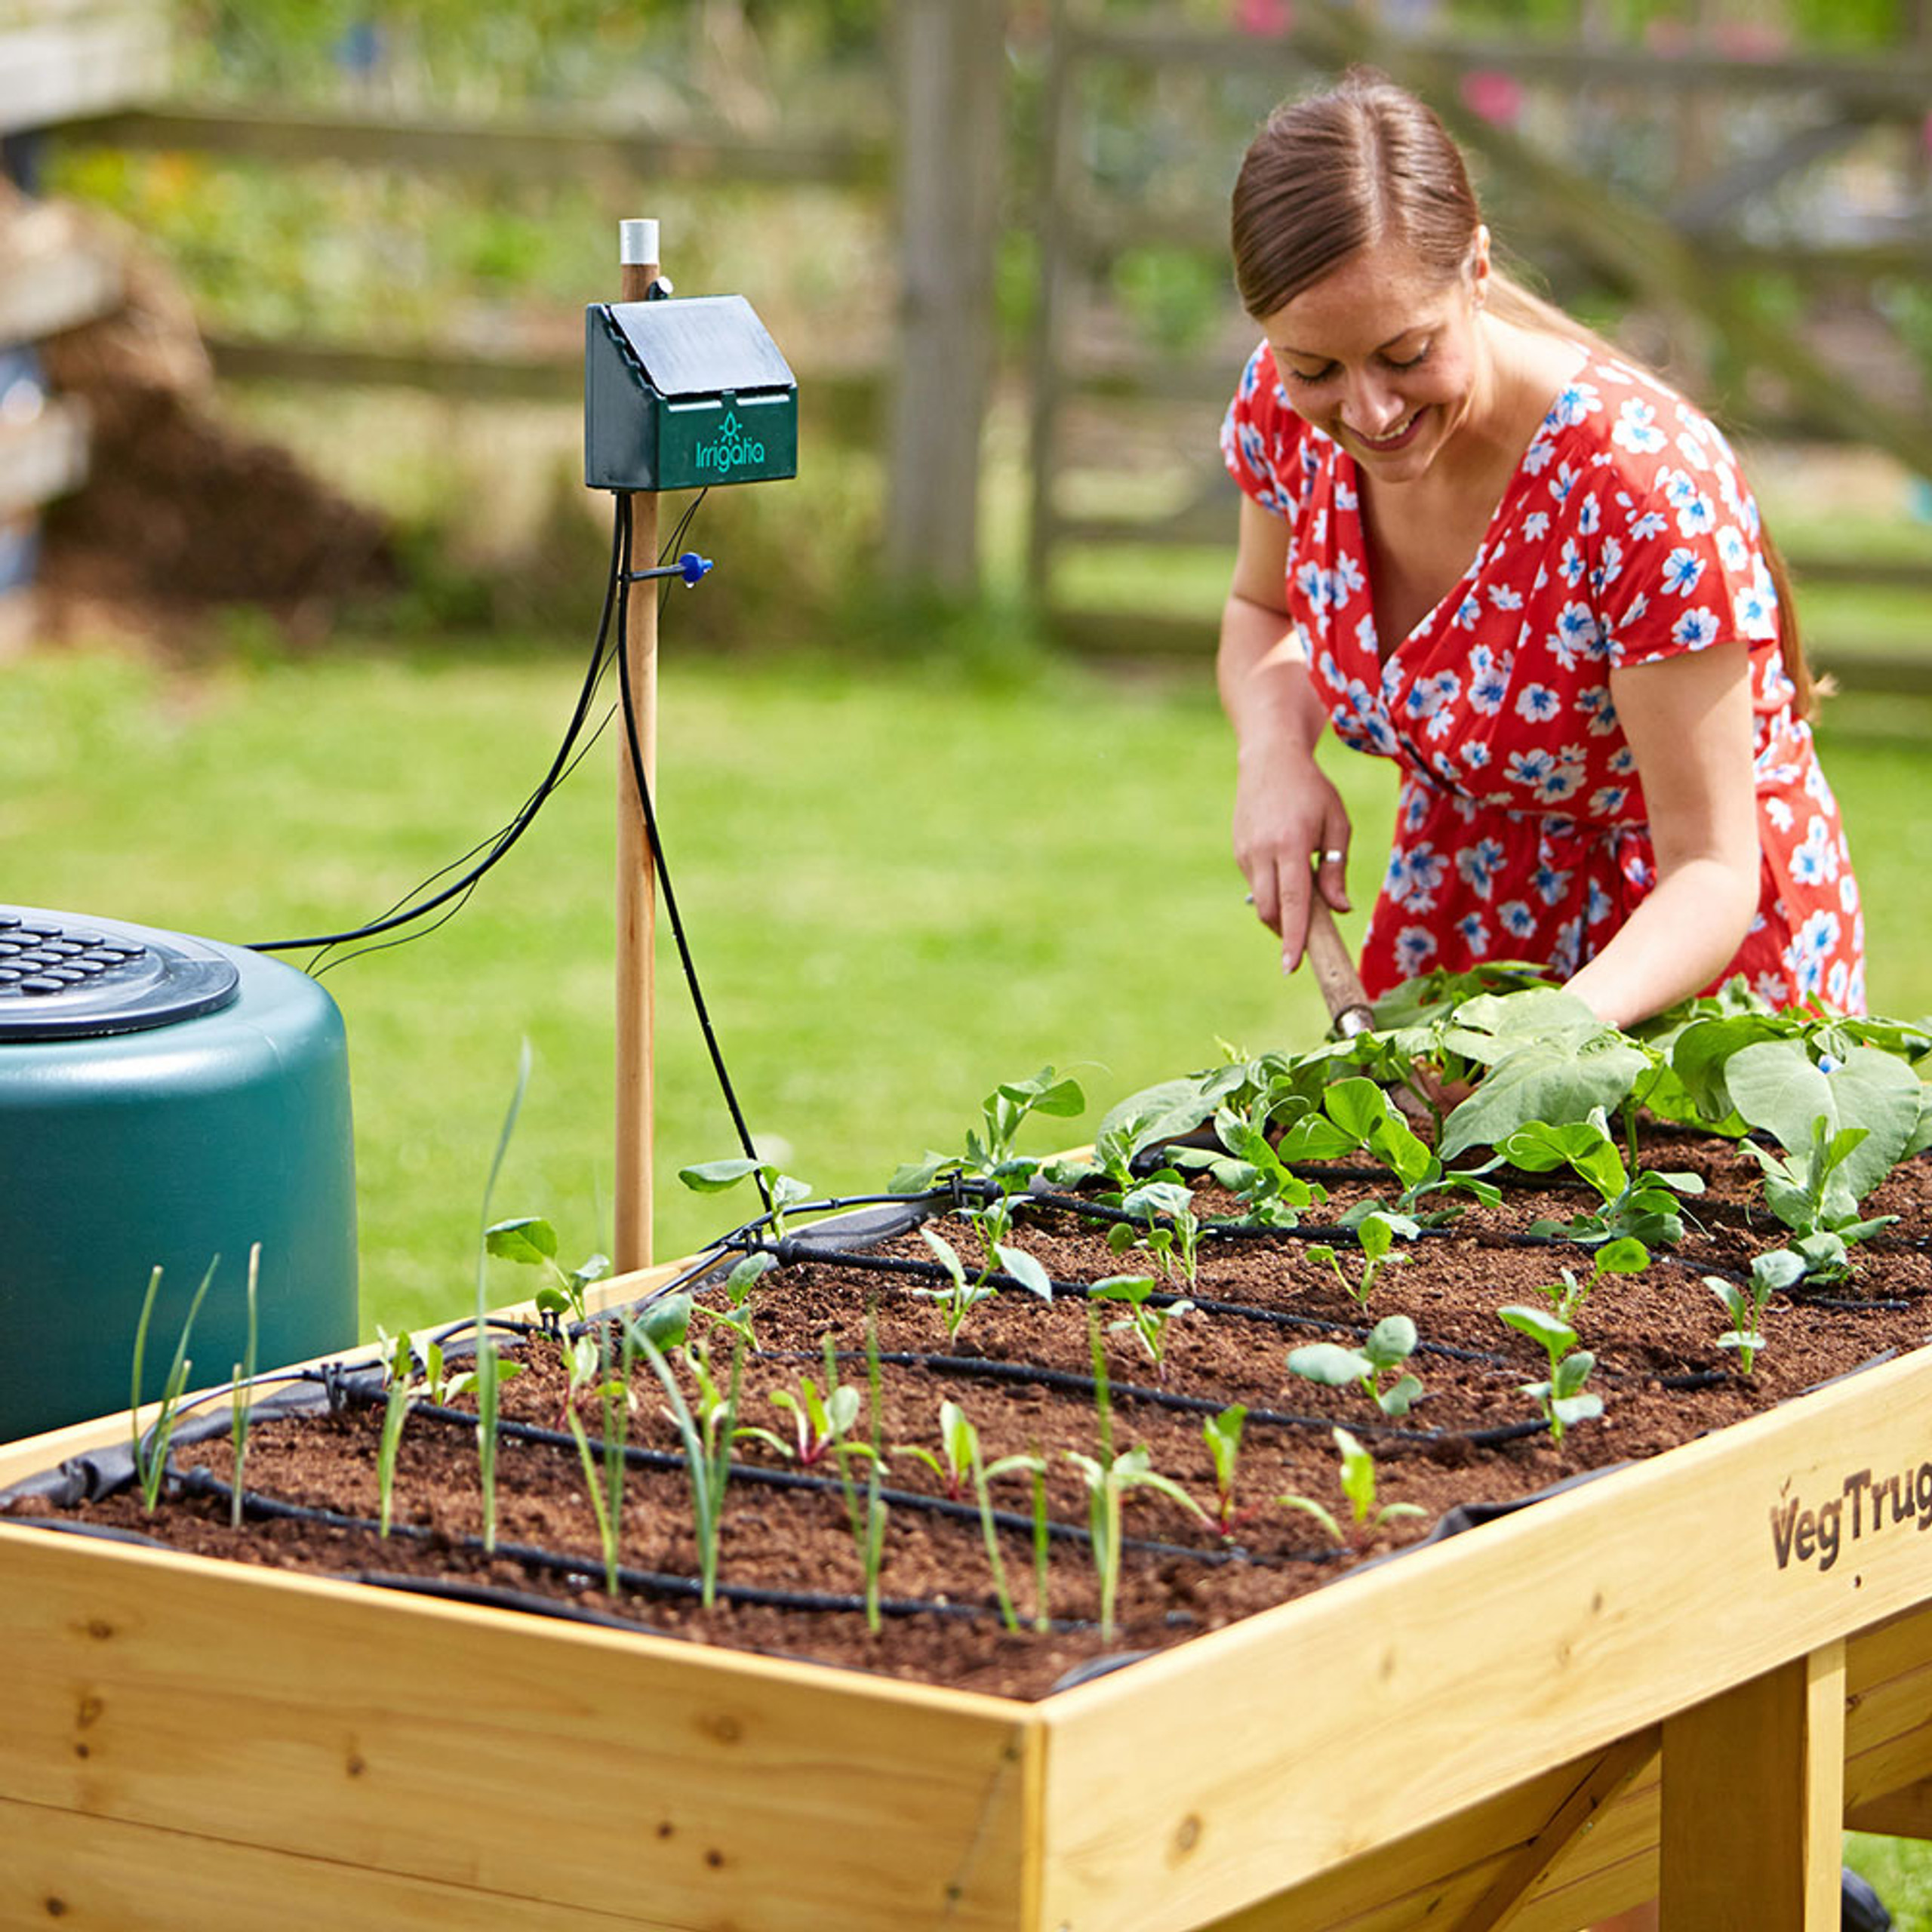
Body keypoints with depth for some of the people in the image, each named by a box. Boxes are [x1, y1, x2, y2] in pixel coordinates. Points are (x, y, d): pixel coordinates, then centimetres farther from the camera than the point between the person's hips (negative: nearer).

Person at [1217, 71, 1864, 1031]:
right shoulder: (1281, 409, -16)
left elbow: (1713, 876, -28)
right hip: (1455, 932, 5)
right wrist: (1274, 747, -15)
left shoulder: (1641, 478, -32)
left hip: (1690, 953, -5)